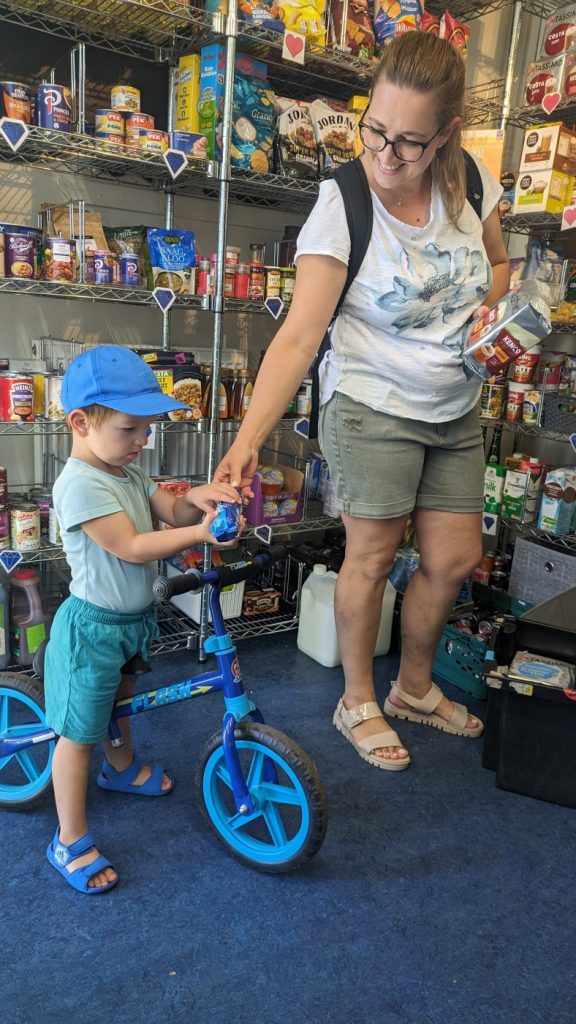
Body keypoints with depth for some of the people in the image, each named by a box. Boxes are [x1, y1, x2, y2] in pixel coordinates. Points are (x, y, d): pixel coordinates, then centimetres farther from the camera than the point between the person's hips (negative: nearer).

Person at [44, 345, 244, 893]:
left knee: (119, 699, 31)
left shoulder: (128, 472, 3)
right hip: (90, 628, -9)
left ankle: (121, 767, 57)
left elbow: (169, 511, 2)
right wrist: (201, 534, -32)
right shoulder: (80, 484, -26)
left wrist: (193, 498, -21)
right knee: (79, 734, 4)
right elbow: (131, 547, -28)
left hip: (130, 621, 9)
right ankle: (70, 842, 19)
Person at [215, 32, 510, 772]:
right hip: (372, 410, -5)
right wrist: (248, 439, -33)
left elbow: (497, 264, 16)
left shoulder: (471, 182, -3)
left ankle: (415, 688, 37)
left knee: (454, 560, 11)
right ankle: (358, 704, 28)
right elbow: (299, 335, -24)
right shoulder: (340, 206, -18)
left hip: (456, 412, 6)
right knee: (371, 559, 3)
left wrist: (489, 309, -7)